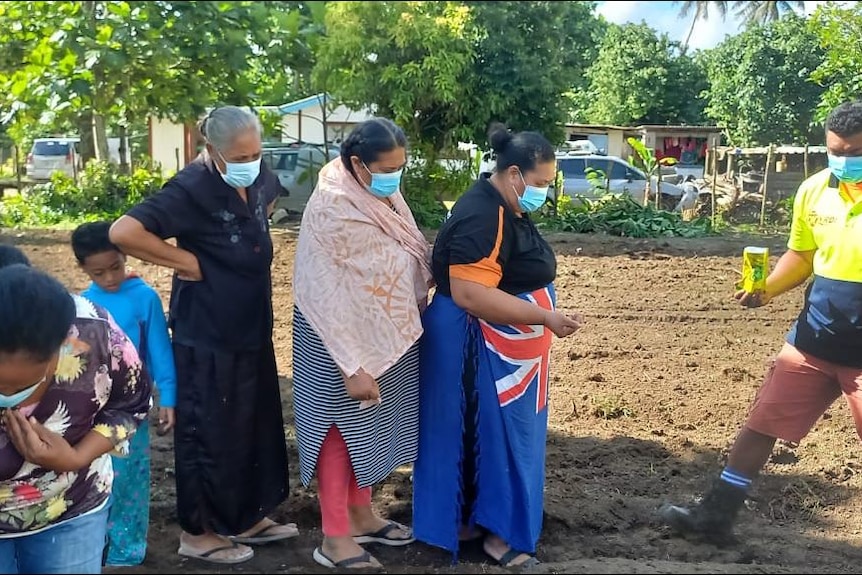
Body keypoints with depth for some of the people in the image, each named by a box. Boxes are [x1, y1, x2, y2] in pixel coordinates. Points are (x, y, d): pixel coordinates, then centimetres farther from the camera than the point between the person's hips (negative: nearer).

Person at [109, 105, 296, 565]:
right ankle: (198, 532, 22)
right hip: (207, 336, -8)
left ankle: (248, 518, 34)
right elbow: (123, 232, -29)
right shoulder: (192, 188, -21)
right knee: (209, 432, 5)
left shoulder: (259, 180, 2)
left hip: (252, 329, 8)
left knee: (255, 426, 17)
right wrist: (185, 260, -21)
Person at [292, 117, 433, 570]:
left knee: (371, 428, 18)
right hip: (344, 338, -8)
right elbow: (327, 297, -23)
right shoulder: (333, 209, -23)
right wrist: (353, 366, -24)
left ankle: (361, 516, 34)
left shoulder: (385, 194, 2)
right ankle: (335, 539, 16)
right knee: (343, 430, 3)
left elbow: (411, 259, 14)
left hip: (390, 334, 8)